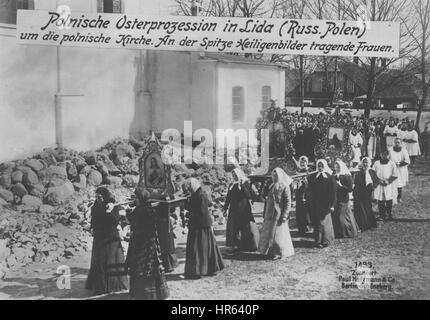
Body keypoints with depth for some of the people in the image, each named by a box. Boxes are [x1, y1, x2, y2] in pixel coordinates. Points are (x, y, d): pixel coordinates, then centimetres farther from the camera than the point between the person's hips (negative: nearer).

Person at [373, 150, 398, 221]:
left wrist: (388, 181, -13)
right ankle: (382, 215, 15)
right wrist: (380, 181, -10)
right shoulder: (376, 163, 3)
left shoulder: (391, 163, -1)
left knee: (389, 201, 1)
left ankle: (389, 214, 16)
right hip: (379, 185, 1)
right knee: (380, 202, 3)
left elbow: (395, 175, 0)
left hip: (389, 185, -1)